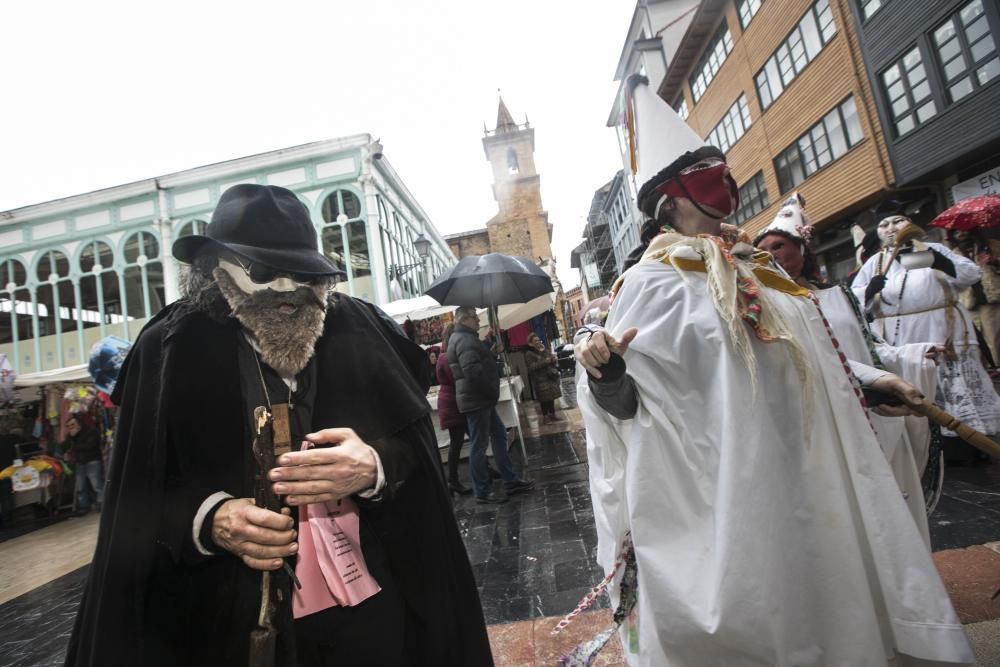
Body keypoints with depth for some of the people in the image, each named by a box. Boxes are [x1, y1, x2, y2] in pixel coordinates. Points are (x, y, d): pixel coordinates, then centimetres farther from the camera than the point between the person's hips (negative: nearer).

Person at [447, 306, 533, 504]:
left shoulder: (464, 338, 19)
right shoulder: (464, 340, -17)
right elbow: (473, 371, -28)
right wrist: (492, 391, -18)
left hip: (481, 398, 11)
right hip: (476, 400, -11)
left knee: (499, 435, 15)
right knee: (479, 445, -3)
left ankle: (510, 482, 22)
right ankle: (482, 492, 7)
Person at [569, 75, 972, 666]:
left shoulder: (752, 268, 10)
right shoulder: (652, 285, -14)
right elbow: (624, 399, -18)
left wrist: (868, 379, 27)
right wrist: (604, 371, -37)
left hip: (803, 478, 8)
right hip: (724, 489, -7)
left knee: (819, 603, 20)